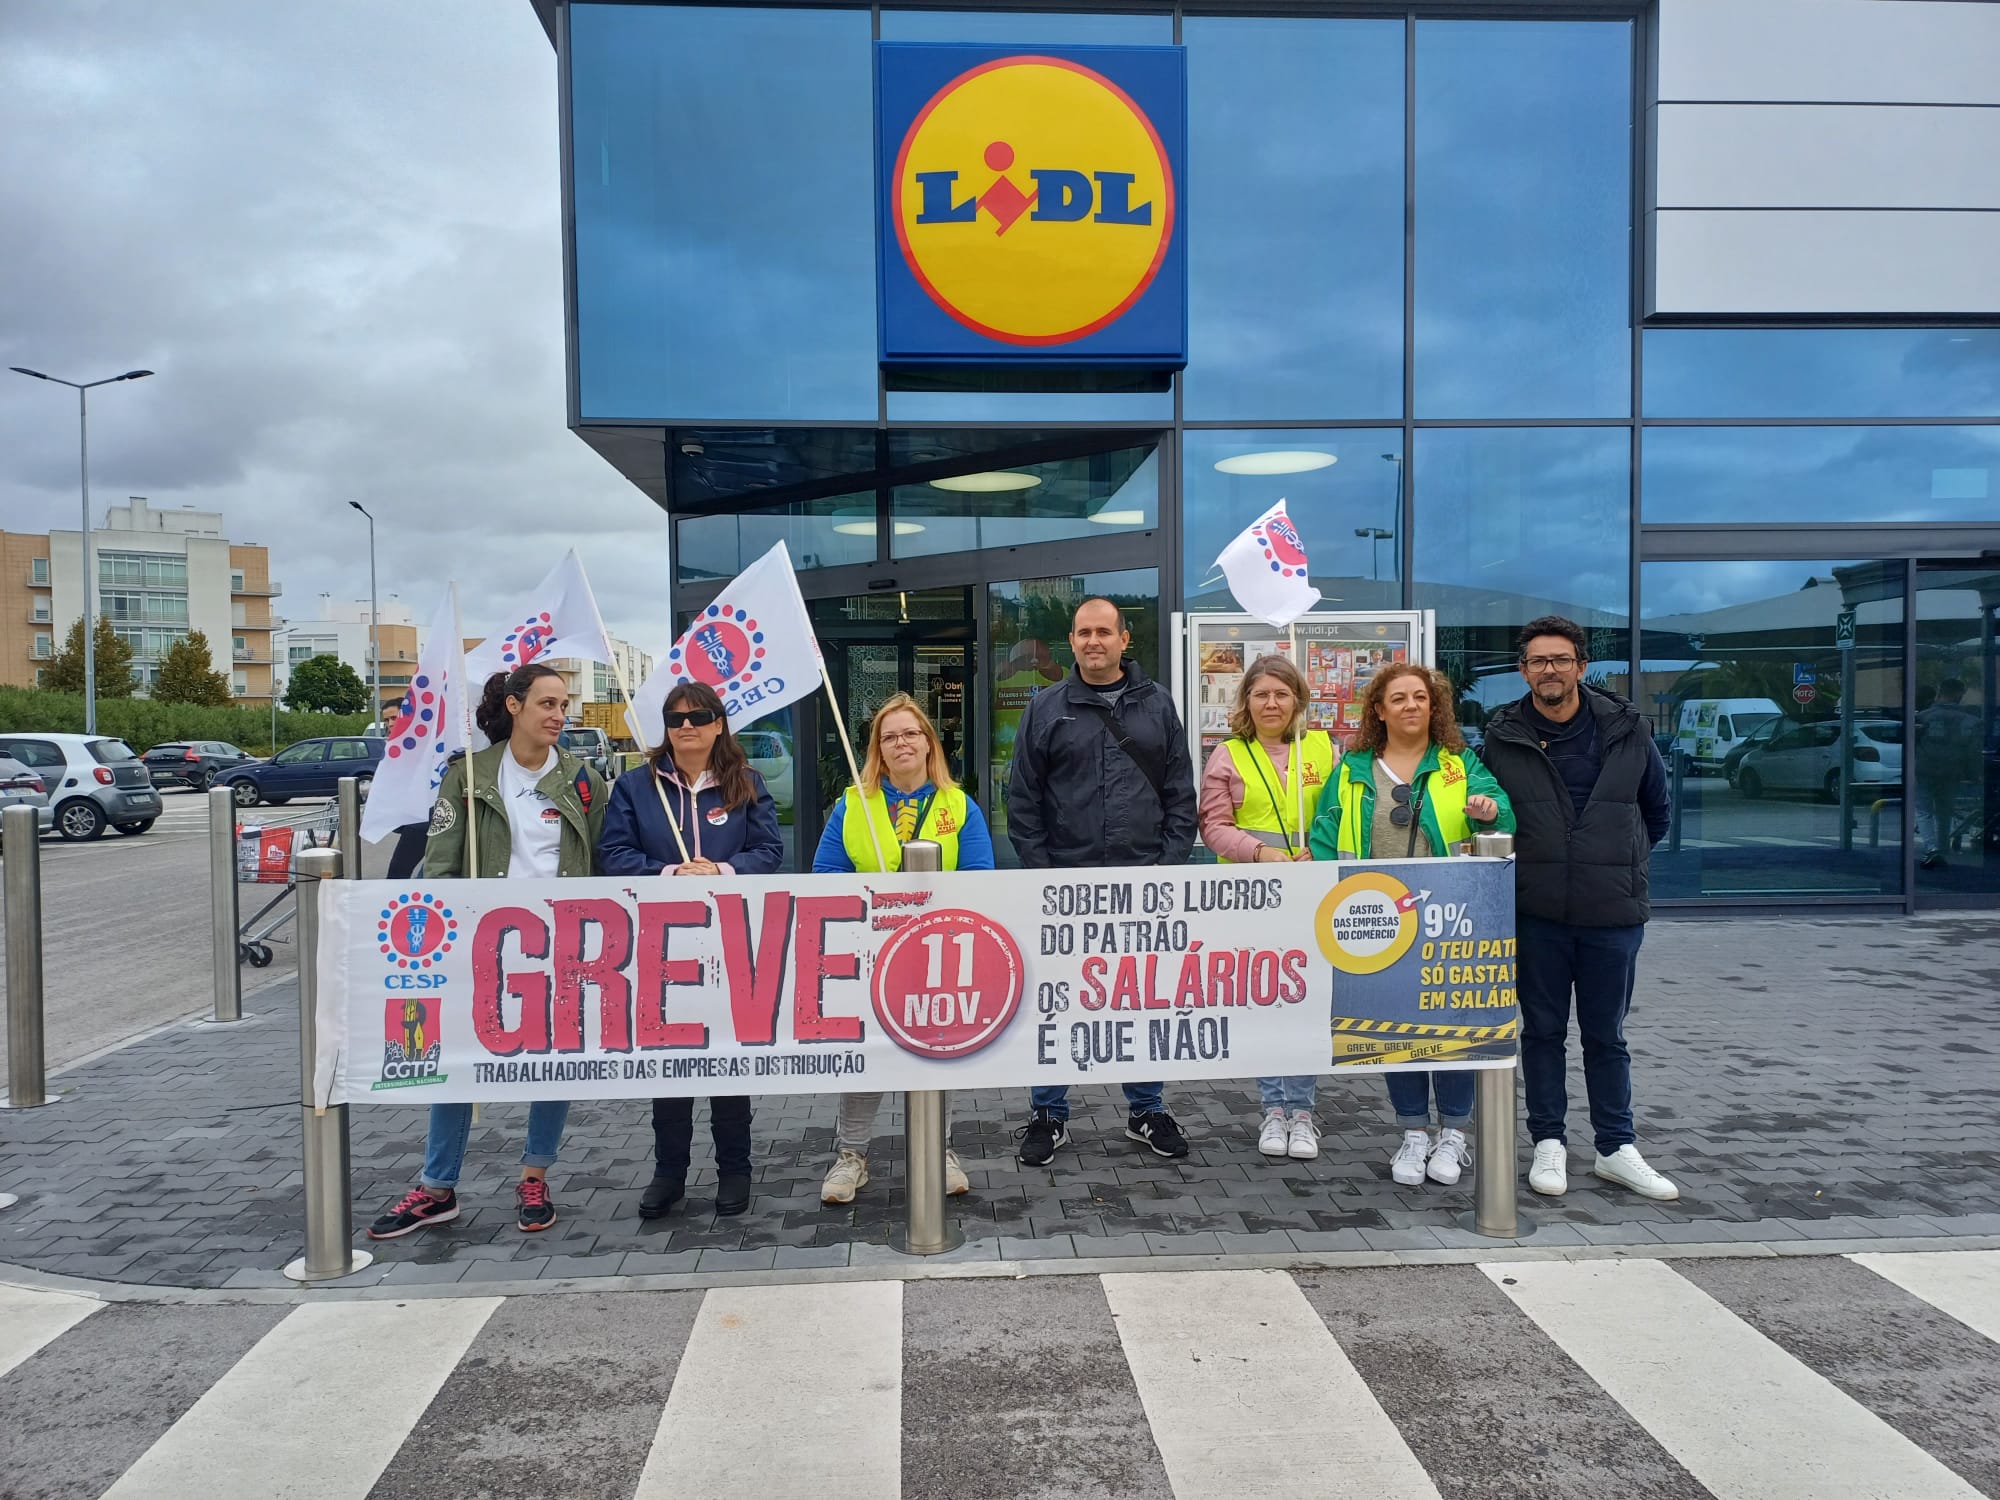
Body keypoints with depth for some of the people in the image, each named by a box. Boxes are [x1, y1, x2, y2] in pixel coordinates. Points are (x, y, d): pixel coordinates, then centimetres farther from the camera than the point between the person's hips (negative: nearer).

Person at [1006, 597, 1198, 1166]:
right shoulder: (1047, 707, 2)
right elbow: (1022, 799, 2)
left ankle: (1147, 1110, 25)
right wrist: (1041, 870, -5)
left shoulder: (1156, 705, 7)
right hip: (1067, 884, -1)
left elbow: (1181, 793, 7)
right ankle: (1049, 1116, 19)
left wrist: (1172, 862, -2)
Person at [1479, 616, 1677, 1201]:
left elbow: (1656, 810, 15)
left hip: (1613, 912, 0)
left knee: (1606, 1036, 11)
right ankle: (1548, 1143, 21)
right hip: (1535, 913, 0)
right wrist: (1528, 865, 3)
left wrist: (1629, 865, 13)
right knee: (1543, 1031, 10)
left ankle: (1617, 1149, 22)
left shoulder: (1625, 731, 1)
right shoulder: (1503, 737, -1)